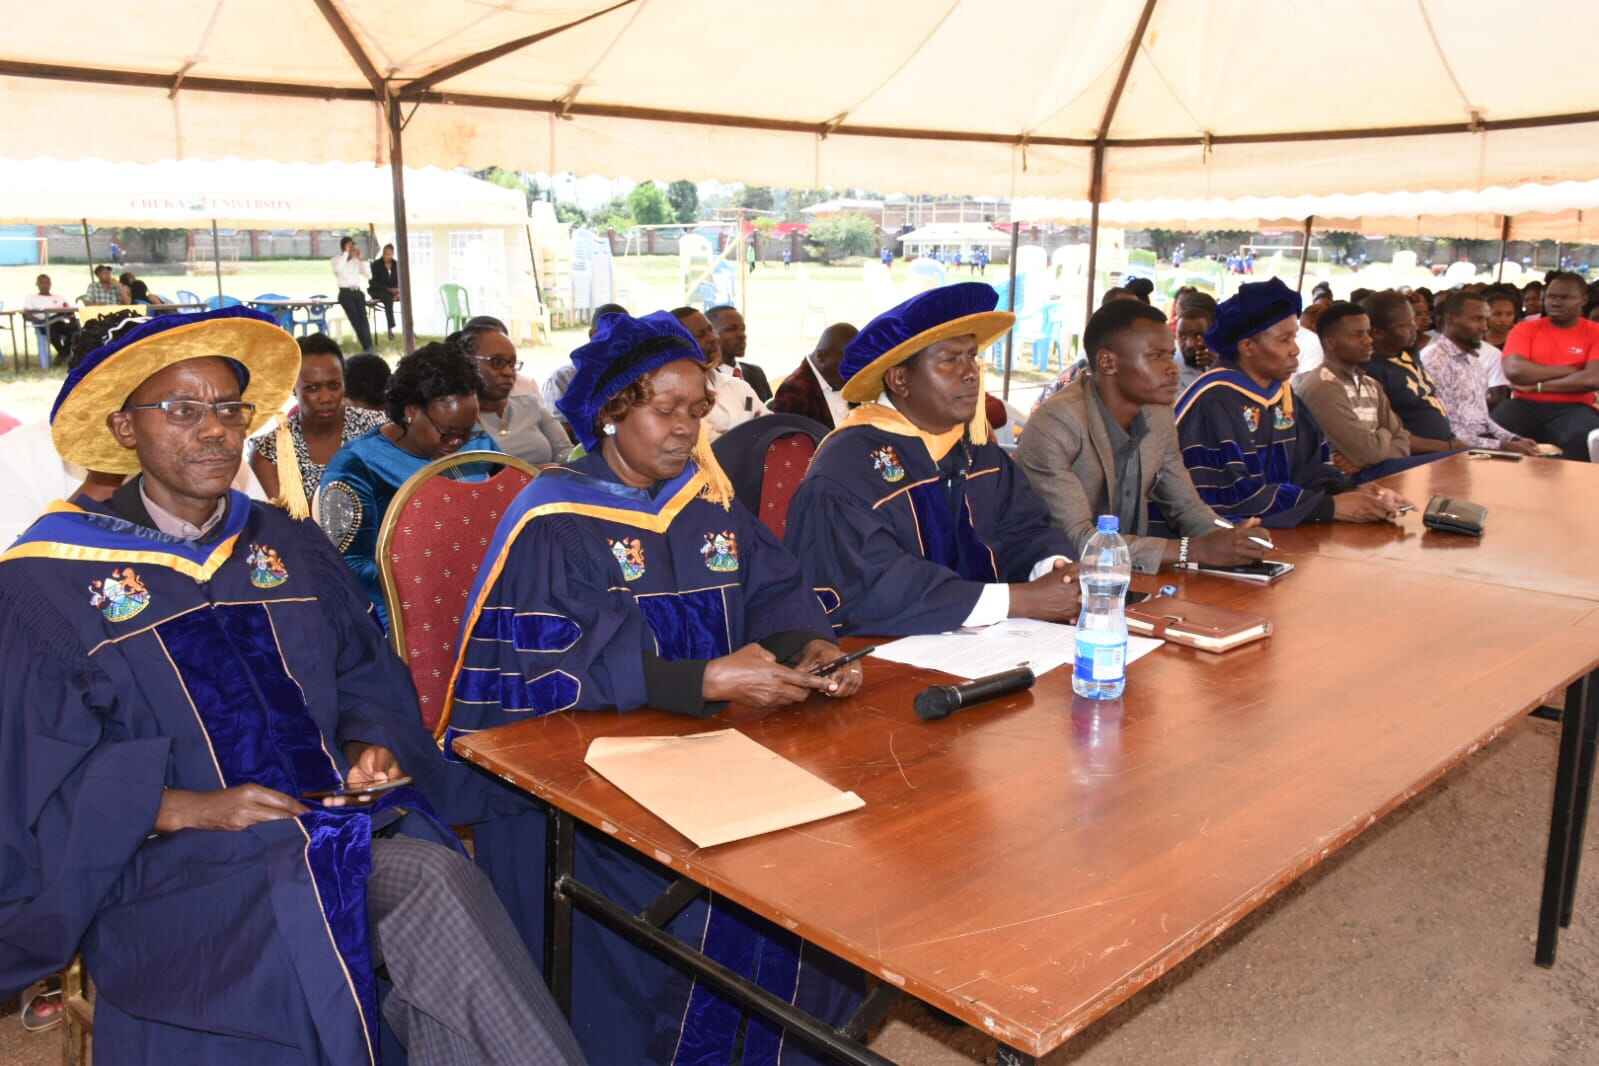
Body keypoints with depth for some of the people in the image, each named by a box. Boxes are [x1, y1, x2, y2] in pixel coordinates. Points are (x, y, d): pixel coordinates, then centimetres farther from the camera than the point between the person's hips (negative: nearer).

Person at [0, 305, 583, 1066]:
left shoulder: (290, 547, 17)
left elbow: (365, 676, 19)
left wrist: (371, 744, -3)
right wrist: (193, 807, -16)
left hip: (348, 822, 4)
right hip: (177, 862, -3)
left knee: (442, 884, -29)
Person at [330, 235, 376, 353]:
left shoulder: (357, 260, 13)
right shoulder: (336, 259, 4)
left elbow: (368, 275, 2)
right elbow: (338, 268, -22)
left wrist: (361, 259, -4)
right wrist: (346, 252, -17)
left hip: (358, 292, 3)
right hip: (345, 293, -3)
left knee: (362, 317, -14)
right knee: (356, 319, -15)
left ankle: (368, 347, -20)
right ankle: (367, 347, -17)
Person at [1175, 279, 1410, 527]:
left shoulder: (1282, 392, 8)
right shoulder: (1212, 402, -17)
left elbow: (1309, 465, 7)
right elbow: (1228, 495, -23)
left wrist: (1349, 490, -14)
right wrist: (1330, 506, -19)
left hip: (1278, 531, 7)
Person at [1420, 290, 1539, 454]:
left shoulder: (1473, 358, 17)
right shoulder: (1434, 360, -14)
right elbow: (1445, 431, -19)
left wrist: (1513, 439, 5)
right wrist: (1501, 446, -20)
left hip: (1484, 440, 9)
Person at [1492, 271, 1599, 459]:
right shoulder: (1525, 329, 8)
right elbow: (1514, 371, -10)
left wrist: (1537, 386, -9)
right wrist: (1567, 370, -6)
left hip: (1572, 408, 0)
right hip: (1525, 405, 1)